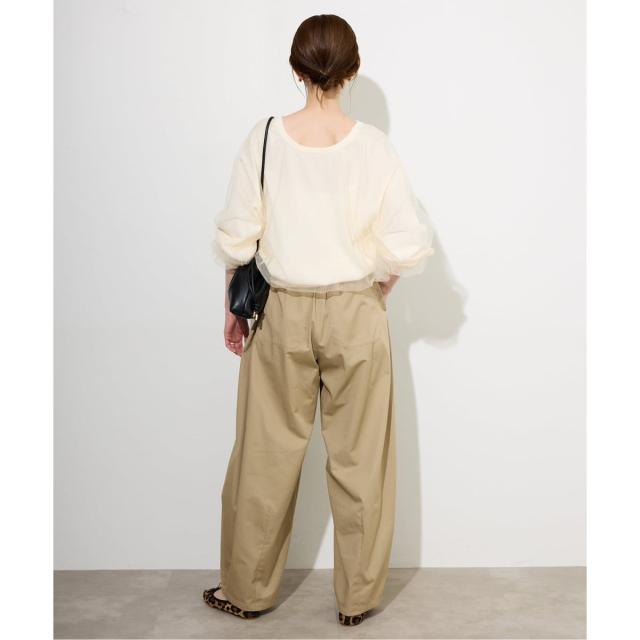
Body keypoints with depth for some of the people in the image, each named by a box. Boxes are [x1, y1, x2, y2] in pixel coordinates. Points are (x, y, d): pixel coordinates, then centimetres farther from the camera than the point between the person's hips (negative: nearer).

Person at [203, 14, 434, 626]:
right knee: (358, 460, 12)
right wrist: (376, 284, 11)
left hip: (282, 314, 1)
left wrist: (232, 308, 9)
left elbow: (236, 239, -5)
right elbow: (409, 249, -10)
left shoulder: (264, 139, -7)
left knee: (266, 456, 14)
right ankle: (357, 597, 26)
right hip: (357, 316, 0)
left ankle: (247, 589, 29)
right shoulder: (374, 146, -9)